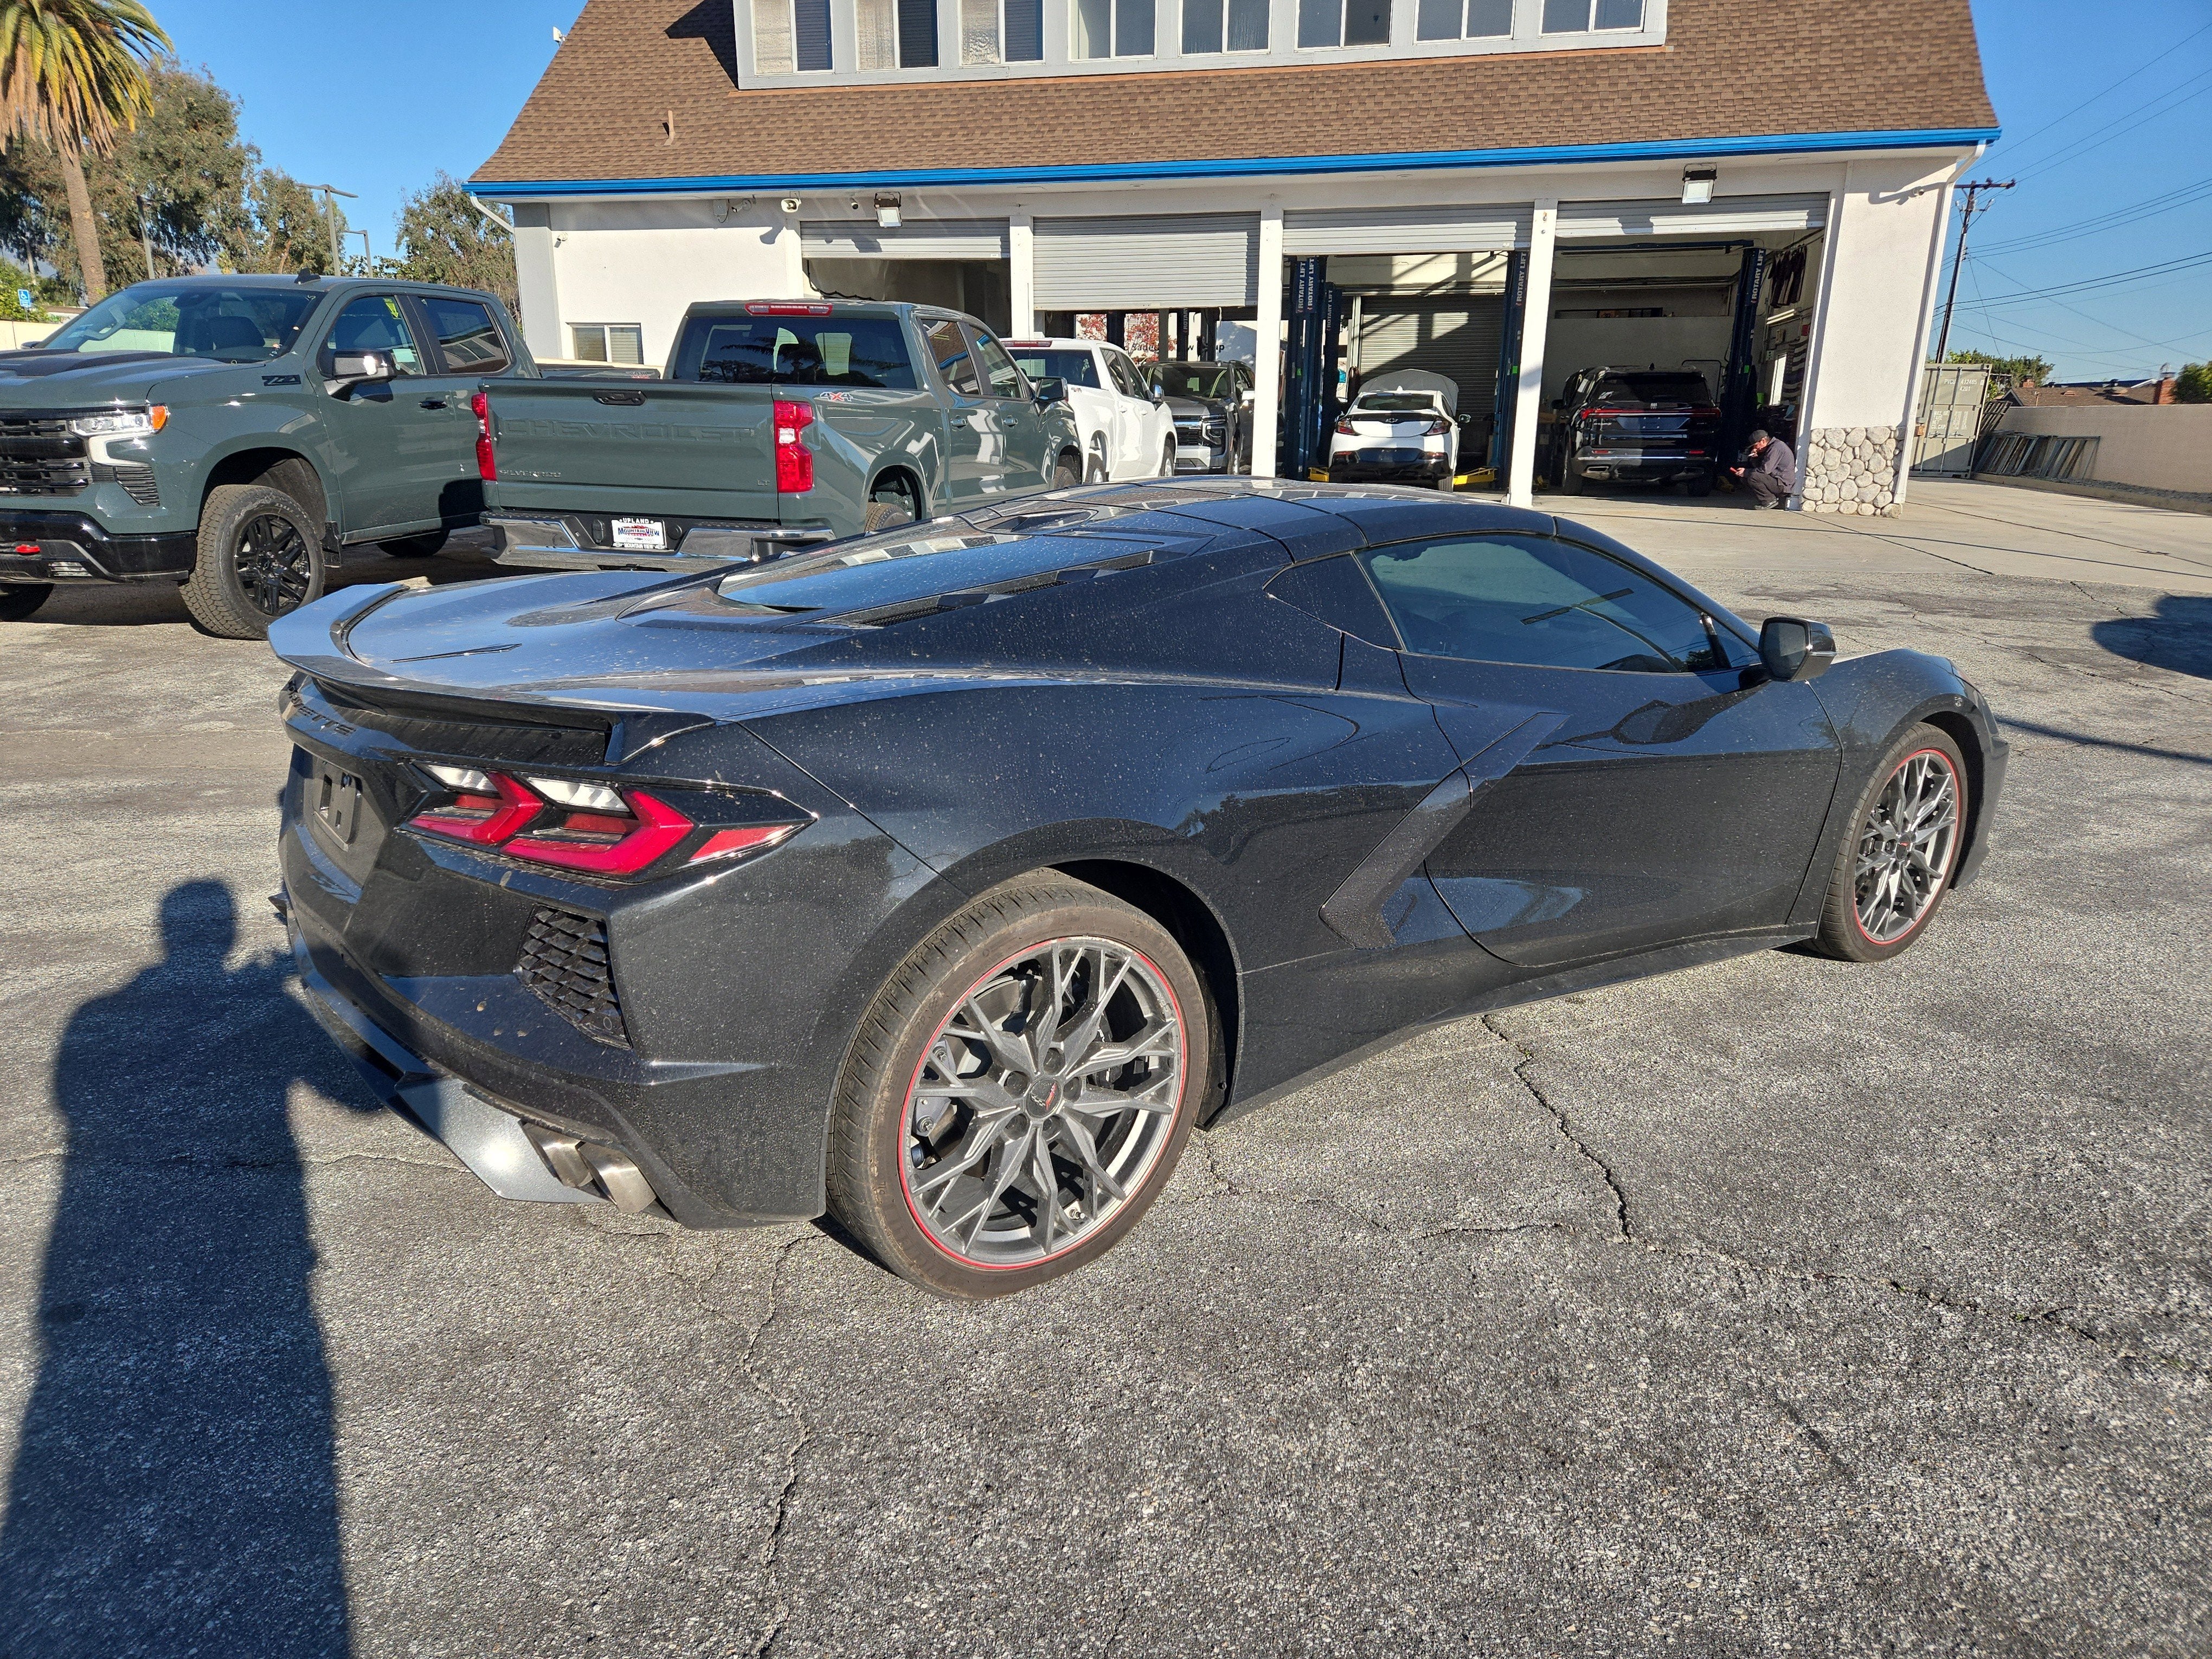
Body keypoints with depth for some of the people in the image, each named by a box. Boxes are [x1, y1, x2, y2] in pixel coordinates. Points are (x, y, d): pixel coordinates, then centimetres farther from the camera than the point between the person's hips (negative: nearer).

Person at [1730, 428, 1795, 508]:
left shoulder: (1776, 447, -16)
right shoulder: (1770, 447, 16)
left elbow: (1765, 469, -24)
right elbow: (1757, 466, 18)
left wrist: (1746, 472, -15)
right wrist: (1755, 457, -3)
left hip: (1784, 485, -10)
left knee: (1753, 477, -28)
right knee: (1745, 479, 8)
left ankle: (1770, 501, -13)